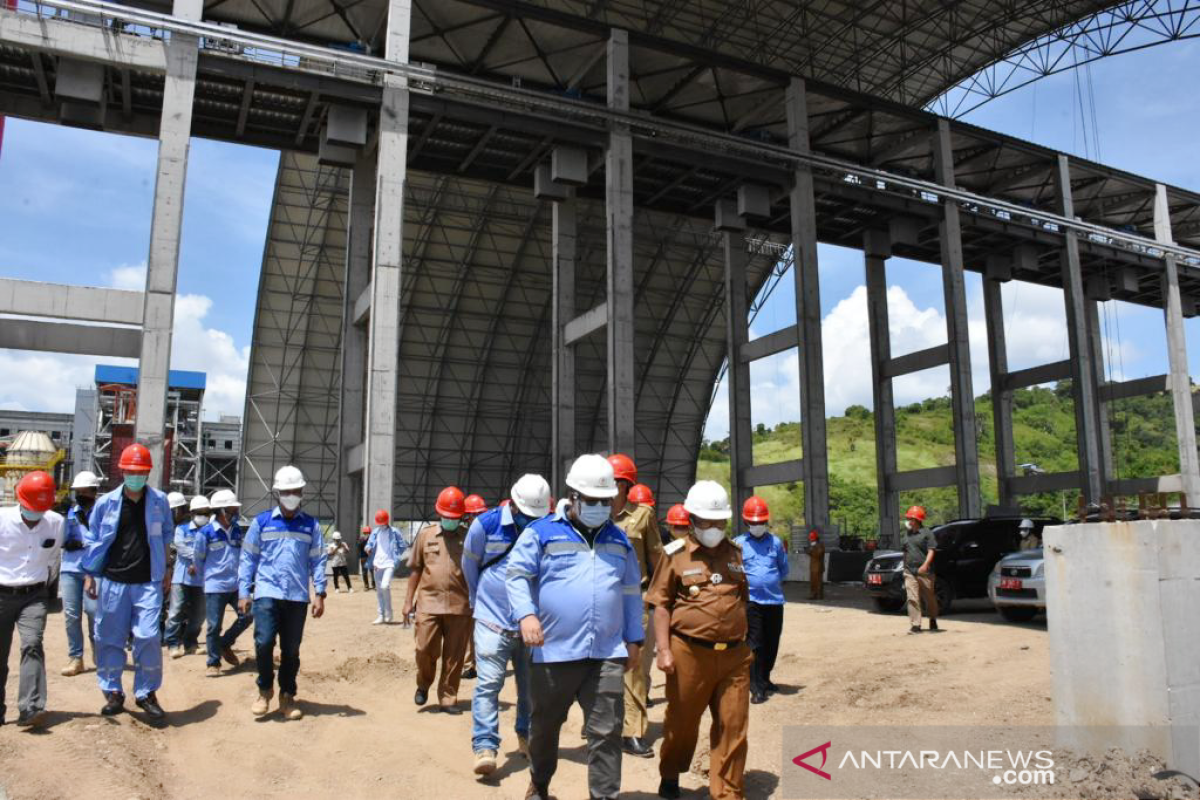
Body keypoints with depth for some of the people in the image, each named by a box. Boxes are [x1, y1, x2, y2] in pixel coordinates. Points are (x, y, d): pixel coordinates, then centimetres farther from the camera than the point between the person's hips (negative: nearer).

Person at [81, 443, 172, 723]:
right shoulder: (106, 503, 1)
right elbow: (93, 541, 9)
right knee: (109, 639, 8)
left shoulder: (159, 501, 1)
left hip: (148, 582, -1)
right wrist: (89, 575, 6)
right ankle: (113, 693, 24)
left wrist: (166, 571, 11)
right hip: (112, 581, 1)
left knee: (148, 637, -8)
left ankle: (147, 693, 7)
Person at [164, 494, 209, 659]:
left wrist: (197, 564, -17)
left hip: (201, 579, 1)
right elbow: (180, 545, -9)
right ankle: (173, 644, 3)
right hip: (181, 577, -1)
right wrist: (196, 556, -20)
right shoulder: (182, 528, 10)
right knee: (177, 612, -6)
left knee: (198, 614, 6)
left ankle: (189, 643, 21)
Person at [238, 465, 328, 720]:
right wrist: (243, 593, 0)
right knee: (264, 642, -13)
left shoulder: (311, 526, 8)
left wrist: (320, 594, 0)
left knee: (291, 649, 6)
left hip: (297, 597, 2)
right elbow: (248, 558, 6)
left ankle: (287, 696, 22)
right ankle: (265, 690, 11)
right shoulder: (261, 522, 4)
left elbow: (318, 561, 7)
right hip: (267, 593, -1)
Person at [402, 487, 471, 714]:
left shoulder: (468, 537, 5)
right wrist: (408, 600, 8)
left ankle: (448, 699, 18)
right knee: (425, 649, -2)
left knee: (454, 655, 5)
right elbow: (416, 569, 10)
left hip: (460, 606, 0)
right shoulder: (425, 534, 6)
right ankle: (423, 684, 27)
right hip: (429, 603, 0)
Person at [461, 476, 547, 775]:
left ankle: (527, 737, 31)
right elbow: (470, 565, 7)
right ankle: (485, 746, -5)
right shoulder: (486, 524, -9)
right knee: (488, 684, -8)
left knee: (531, 684, 13)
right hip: (493, 620, -2)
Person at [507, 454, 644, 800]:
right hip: (554, 652, -2)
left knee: (606, 733, -1)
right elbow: (517, 575, -4)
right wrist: (526, 615, -19)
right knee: (545, 726, 17)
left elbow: (631, 591, 17)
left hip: (607, 654, 2)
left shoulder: (619, 540, 13)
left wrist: (634, 639, 14)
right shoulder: (542, 532, -2)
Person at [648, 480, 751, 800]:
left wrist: (746, 644, 20)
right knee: (682, 722, 14)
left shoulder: (735, 553, 10)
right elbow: (662, 604, -3)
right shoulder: (676, 555, -3)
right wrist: (664, 649, -9)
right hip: (690, 653, -3)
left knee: (733, 727, 5)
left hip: (734, 655, 3)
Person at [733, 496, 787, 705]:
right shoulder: (738, 543, 1)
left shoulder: (776, 542, 8)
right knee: (755, 644, -7)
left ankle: (765, 679, 29)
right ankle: (757, 687, -5)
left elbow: (784, 568, 16)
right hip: (751, 600, -3)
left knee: (772, 644, 12)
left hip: (775, 600, 3)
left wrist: (772, 581, 7)